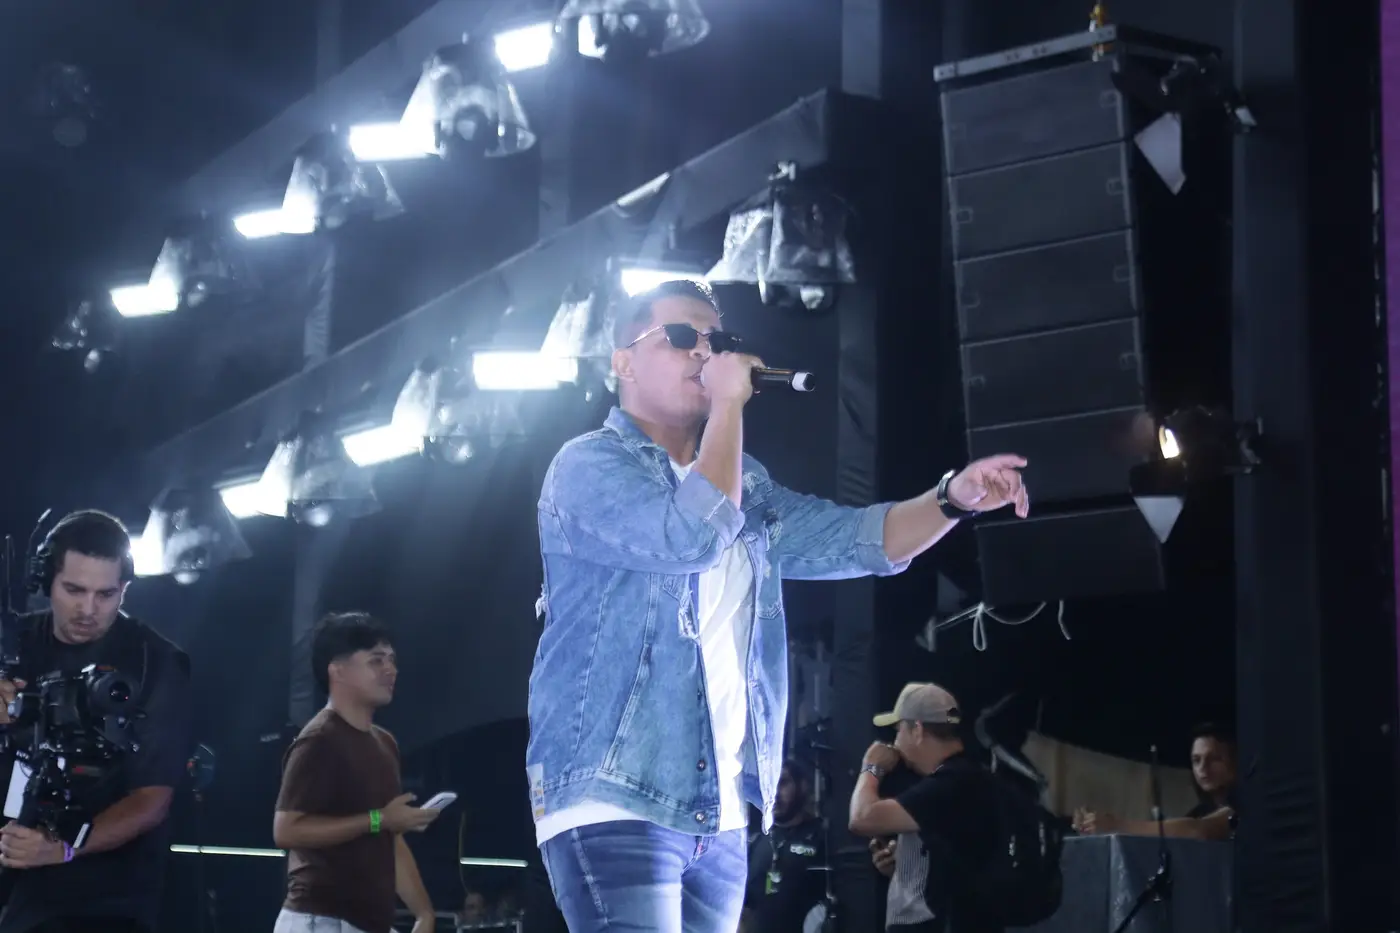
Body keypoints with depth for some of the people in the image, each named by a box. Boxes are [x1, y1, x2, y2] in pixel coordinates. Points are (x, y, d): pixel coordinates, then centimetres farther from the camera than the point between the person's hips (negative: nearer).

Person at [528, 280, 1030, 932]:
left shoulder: (744, 485, 19)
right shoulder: (588, 464, -5)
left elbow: (850, 538, 13)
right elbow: (693, 534, -22)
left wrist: (954, 498, -4)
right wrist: (730, 402, -13)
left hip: (720, 814, 8)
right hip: (611, 801, -8)